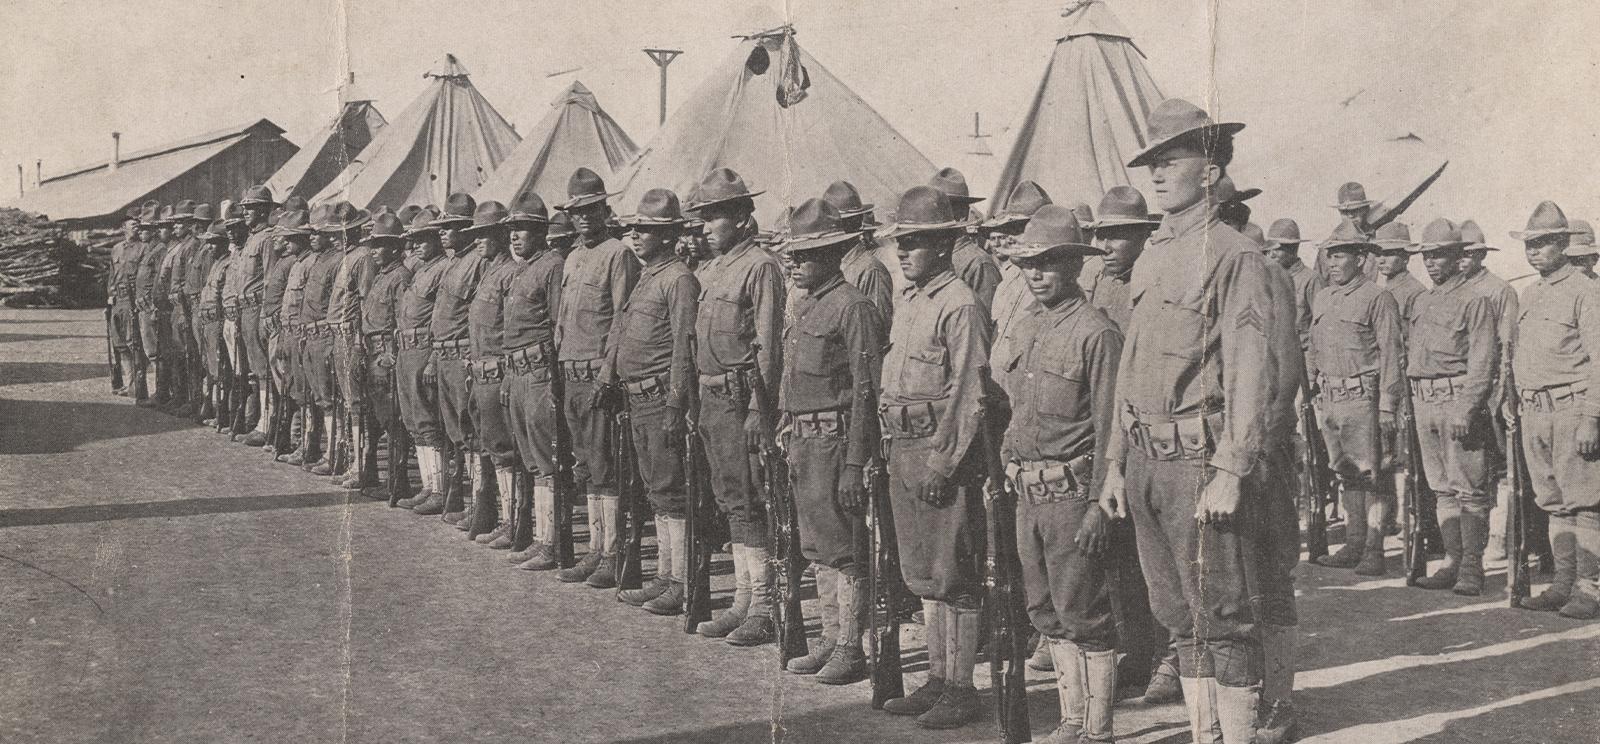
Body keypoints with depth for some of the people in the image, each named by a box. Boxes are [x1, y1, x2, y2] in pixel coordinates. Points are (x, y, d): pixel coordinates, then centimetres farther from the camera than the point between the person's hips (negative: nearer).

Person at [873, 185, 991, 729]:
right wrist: (893, 451, 14)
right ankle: (938, 678, 24)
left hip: (942, 448, -9)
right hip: (902, 449, 9)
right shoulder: (906, 300, 13)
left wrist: (942, 464, -18)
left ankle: (961, 689, 8)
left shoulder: (960, 305, -13)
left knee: (952, 576, -1)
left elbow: (969, 397, -16)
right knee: (923, 574, 14)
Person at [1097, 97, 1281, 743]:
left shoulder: (1234, 256, -8)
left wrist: (1230, 472, -20)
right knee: (1179, 617, 13)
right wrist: (1116, 461, 16)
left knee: (1220, 619, -3)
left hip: (1199, 459, -8)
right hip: (1146, 459, 8)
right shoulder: (1152, 258, 16)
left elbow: (1250, 375, -14)